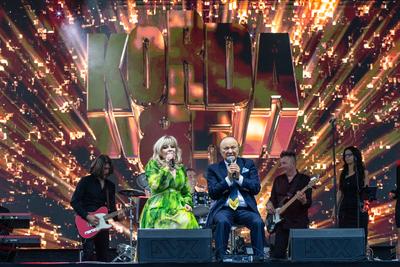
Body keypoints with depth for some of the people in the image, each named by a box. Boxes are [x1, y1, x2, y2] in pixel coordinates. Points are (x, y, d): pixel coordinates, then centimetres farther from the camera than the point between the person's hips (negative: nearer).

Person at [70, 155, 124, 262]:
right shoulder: (86, 181, -4)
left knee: (103, 256, 5)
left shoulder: (110, 185, 12)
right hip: (86, 223, -6)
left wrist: (116, 215, -9)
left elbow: (111, 207, 13)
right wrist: (87, 216, -18)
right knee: (89, 253, -18)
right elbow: (74, 201, -8)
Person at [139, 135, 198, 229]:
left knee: (186, 221, -27)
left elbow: (186, 191, 26)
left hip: (178, 208, 4)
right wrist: (166, 166, -11)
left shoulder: (181, 168, 18)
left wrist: (187, 203, 6)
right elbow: (154, 185, -13)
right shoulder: (153, 165, 5)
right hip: (159, 209, -4)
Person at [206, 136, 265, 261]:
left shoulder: (248, 164, 13)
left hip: (245, 209, 1)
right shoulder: (213, 169, 10)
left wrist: (239, 177, -11)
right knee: (222, 222, -35)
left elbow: (256, 188, 3)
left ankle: (259, 258, -22)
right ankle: (220, 258, -27)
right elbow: (212, 193, -2)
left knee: (258, 222, -29)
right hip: (224, 208, -1)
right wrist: (228, 178, -13)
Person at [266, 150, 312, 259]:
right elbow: (273, 198, 18)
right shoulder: (278, 180, 13)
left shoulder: (304, 179, -2)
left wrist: (303, 200, -30)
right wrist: (269, 204, -4)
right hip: (281, 223, 4)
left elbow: (308, 204, -8)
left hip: (299, 223, -4)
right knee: (277, 255, -1)